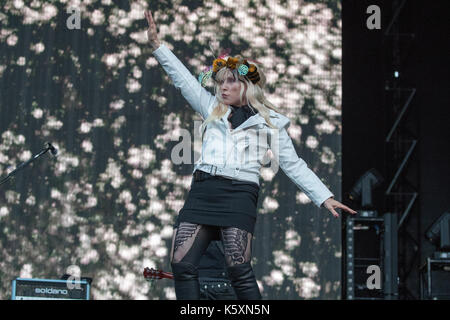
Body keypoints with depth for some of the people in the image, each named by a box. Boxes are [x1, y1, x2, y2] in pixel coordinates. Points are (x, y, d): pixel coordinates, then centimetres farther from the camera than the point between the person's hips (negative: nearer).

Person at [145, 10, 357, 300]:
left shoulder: (270, 123, 10)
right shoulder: (213, 109, 21)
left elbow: (294, 165, 8)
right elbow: (183, 79, 23)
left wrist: (325, 198, 0)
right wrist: (157, 45, 18)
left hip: (239, 192, -4)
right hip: (203, 190, 4)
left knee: (239, 270, -17)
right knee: (182, 265, -6)